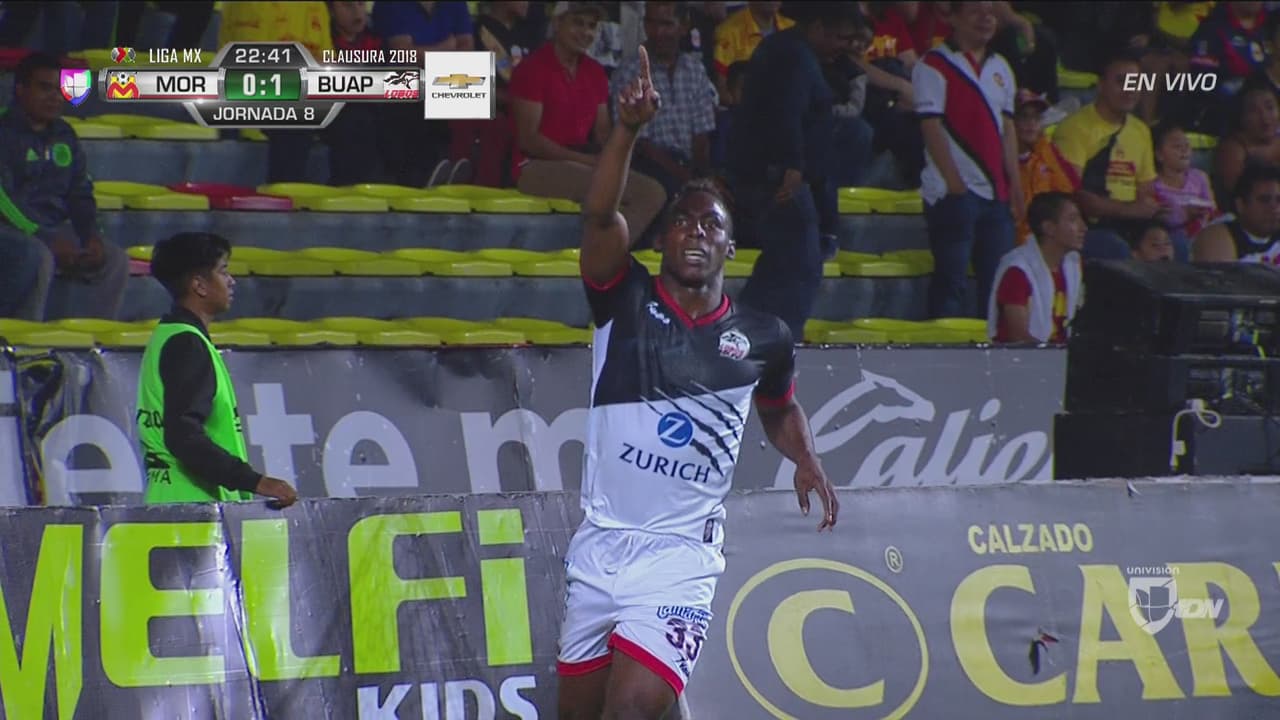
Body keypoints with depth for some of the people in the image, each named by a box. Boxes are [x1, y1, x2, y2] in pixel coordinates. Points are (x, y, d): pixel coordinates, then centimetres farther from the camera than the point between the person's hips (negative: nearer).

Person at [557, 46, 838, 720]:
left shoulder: (762, 339, 6)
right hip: (600, 544, 1)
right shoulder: (626, 300, 0)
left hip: (680, 556, -1)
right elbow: (600, 215, -18)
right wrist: (628, 128, -33)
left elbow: (780, 410, 27)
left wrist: (806, 462, 6)